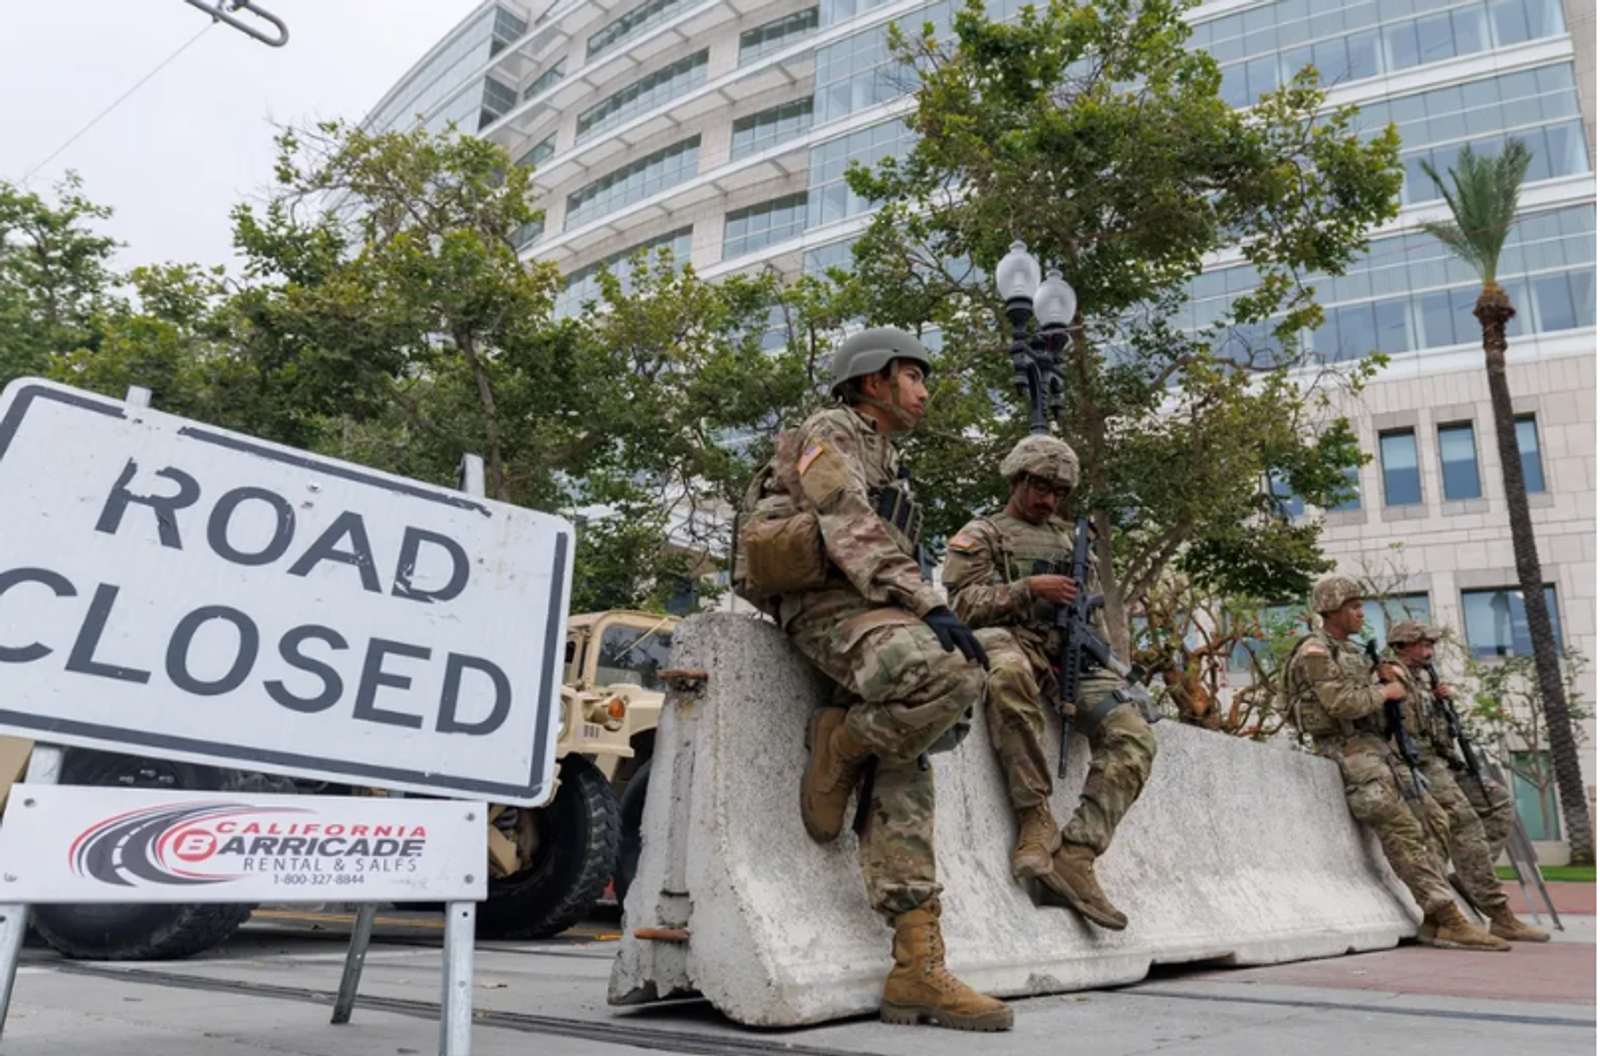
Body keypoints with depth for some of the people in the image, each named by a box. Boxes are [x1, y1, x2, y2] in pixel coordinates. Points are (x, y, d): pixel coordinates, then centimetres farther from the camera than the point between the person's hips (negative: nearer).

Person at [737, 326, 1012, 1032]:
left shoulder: (890, 468, 31)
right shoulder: (829, 433, 3)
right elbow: (852, 531, -13)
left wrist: (933, 619, 14)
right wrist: (930, 606, -23)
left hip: (876, 608, 9)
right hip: (827, 602, -9)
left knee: (905, 773, -5)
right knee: (952, 675, -34)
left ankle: (919, 971, -7)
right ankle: (837, 747, -8)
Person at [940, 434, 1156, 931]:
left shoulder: (1069, 538, 30)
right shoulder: (979, 536, 15)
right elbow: (965, 604, 0)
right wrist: (1030, 587, -11)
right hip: (1017, 646, -5)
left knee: (1134, 737, -21)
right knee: (1008, 671, -43)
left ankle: (1075, 855, -26)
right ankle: (1035, 815, -33)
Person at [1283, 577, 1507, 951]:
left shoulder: (1351, 651, 20)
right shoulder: (1314, 652, -11)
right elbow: (1343, 704, -22)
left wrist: (1386, 679, 7)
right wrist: (1384, 692, -8)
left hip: (1377, 748, 10)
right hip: (1349, 751, -10)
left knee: (1433, 822, 6)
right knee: (1404, 834, -16)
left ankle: (1433, 919, 7)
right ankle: (1450, 922, -17)